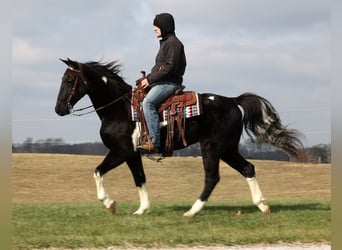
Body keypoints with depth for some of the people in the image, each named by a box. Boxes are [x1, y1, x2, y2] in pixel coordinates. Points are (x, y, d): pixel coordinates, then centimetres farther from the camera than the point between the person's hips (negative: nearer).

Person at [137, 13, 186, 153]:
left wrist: (150, 79, -17)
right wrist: (148, 79, 8)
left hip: (170, 83, -11)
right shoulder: (165, 42, 22)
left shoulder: (173, 43, -9)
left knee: (148, 102, -30)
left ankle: (154, 142, -36)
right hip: (161, 82, 11)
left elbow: (170, 67, -19)